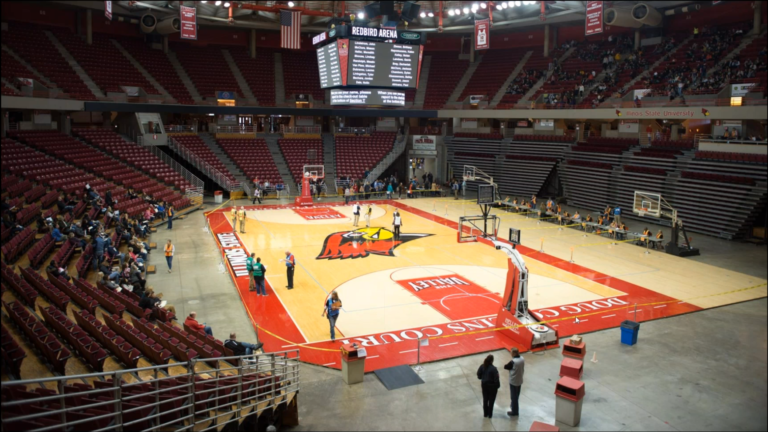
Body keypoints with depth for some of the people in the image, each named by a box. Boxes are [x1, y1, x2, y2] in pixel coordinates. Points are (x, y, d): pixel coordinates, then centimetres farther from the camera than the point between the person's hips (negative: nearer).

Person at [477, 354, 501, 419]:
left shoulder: (482, 366, -12)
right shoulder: (493, 369, -27)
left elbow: (479, 376, -2)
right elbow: (496, 379, -21)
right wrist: (497, 386, -5)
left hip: (484, 385, 4)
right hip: (492, 386, -4)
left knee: (485, 400, 20)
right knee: (491, 401, 15)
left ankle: (485, 414, 34)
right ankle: (490, 415, 27)